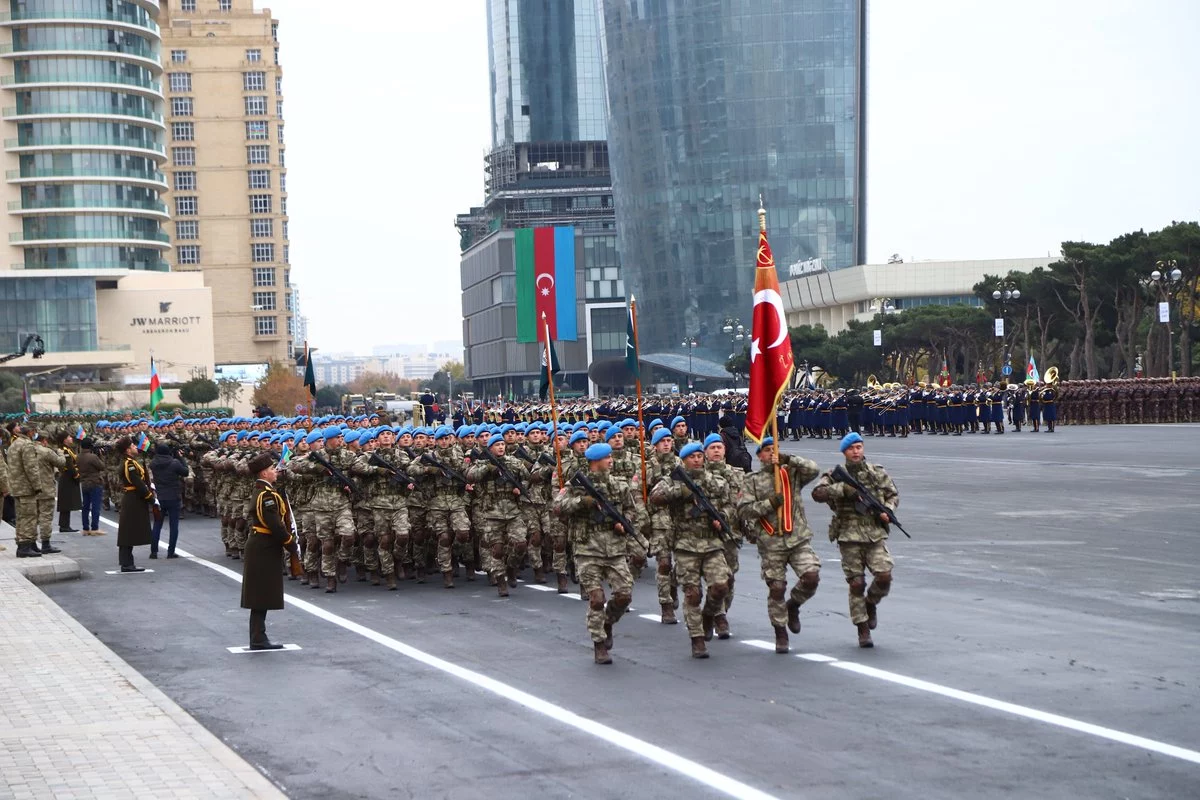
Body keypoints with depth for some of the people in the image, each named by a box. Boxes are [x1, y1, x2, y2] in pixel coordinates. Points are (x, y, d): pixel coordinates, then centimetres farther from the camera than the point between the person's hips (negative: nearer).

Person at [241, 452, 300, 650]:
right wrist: (293, 546, -14)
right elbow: (275, 526, -23)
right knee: (262, 596, -4)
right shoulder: (267, 495, -20)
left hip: (260, 548, 10)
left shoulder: (261, 491, 12)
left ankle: (258, 639, 17)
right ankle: (258, 640, 0)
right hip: (265, 550, -10)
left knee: (261, 597, 12)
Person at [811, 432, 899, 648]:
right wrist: (843, 488, -22)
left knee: (884, 576, -13)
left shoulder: (878, 473, 9)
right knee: (856, 583, -1)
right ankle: (863, 630, 9)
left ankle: (871, 603, 20)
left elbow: (893, 494, 18)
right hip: (849, 536, -2)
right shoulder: (836, 476, 1)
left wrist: (887, 510, -2)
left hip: (875, 534, 2)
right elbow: (817, 493, -12)